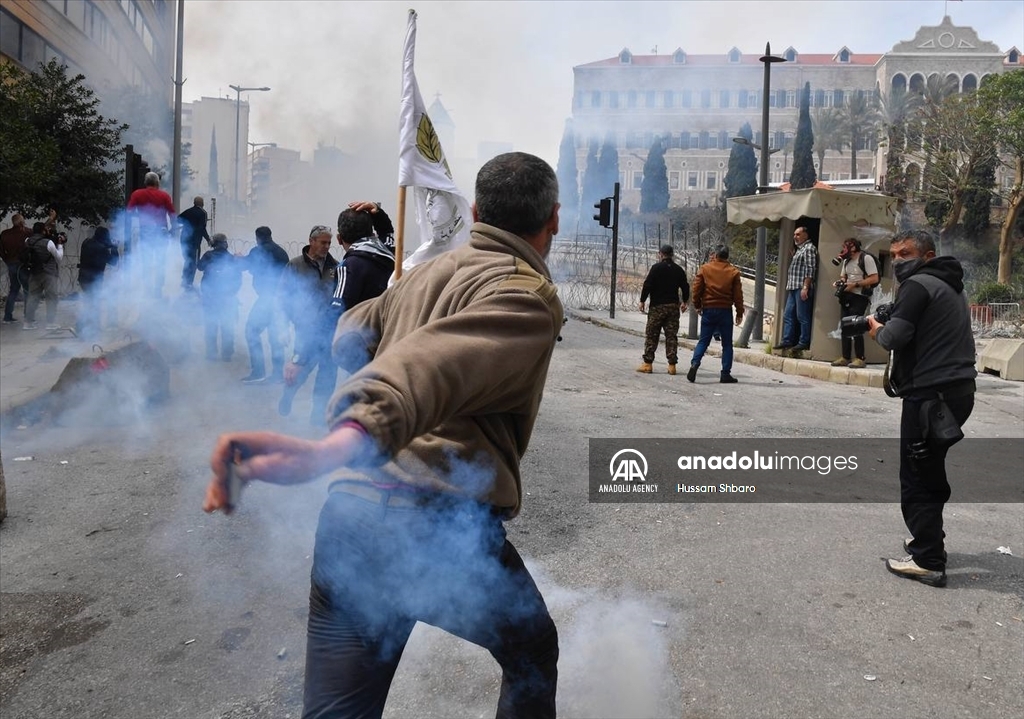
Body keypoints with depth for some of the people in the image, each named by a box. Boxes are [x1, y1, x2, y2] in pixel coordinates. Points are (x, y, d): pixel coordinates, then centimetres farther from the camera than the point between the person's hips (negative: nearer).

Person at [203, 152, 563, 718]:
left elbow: (350, 336, 29)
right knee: (532, 656, 23)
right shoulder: (530, 294, -7)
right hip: (444, 525, -6)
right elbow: (432, 364, -26)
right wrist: (336, 448, -41)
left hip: (350, 515, 6)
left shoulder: (427, 270, 16)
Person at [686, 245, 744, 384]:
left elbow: (697, 289, -1)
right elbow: (738, 294, 0)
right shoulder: (734, 272, -1)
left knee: (703, 341, 8)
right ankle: (726, 374, 5)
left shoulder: (704, 268, -2)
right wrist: (739, 312, 7)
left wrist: (697, 305, 12)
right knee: (727, 344, 7)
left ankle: (694, 364, -13)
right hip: (725, 311, 0)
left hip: (708, 310, 1)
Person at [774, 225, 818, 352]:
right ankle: (787, 341, 11)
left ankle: (803, 343, -2)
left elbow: (810, 270, -15)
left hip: (802, 288, -10)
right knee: (788, 315, 8)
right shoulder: (799, 249, 23)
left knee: (802, 316, -5)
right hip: (793, 288, 10)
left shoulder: (809, 248, -6)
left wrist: (805, 287, -21)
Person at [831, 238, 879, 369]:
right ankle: (845, 358, 9)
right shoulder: (846, 261, 16)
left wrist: (855, 284, -19)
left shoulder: (866, 258, -10)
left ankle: (860, 358, -7)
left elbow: (874, 279, -16)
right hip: (847, 296, 8)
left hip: (860, 297, -8)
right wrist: (840, 282, 3)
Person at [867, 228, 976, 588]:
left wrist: (877, 329, 0)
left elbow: (895, 337, -20)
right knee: (931, 471, 22)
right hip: (959, 391, 10)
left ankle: (927, 561, -3)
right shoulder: (951, 286, 21)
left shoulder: (917, 284, -10)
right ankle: (929, 538, 33)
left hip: (930, 394, -10)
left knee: (917, 477, -5)